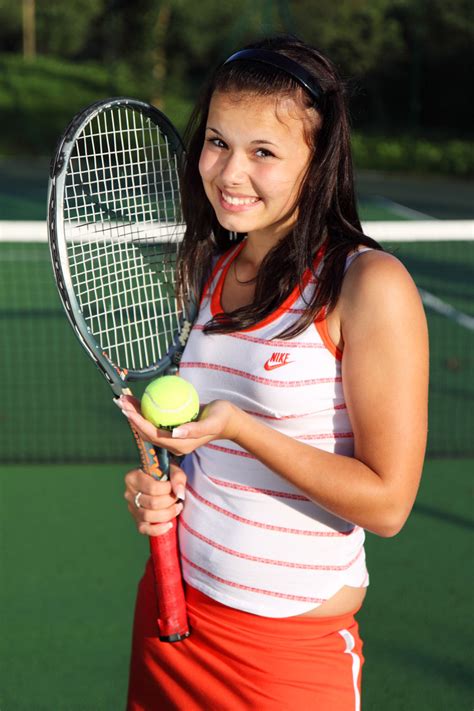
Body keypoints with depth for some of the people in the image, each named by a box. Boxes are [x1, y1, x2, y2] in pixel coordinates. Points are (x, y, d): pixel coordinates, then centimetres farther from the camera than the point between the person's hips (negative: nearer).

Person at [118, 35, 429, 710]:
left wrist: (237, 427, -24)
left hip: (295, 648, -6)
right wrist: (158, 485, -3)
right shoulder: (211, 269, 3)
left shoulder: (368, 285, -17)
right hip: (174, 611, 6)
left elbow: (386, 502, -19)